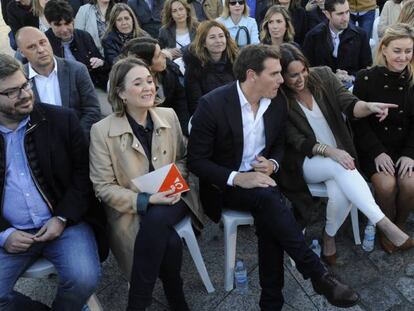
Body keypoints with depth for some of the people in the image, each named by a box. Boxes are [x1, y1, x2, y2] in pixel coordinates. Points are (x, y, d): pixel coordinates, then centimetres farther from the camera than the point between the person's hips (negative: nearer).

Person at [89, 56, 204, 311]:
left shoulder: (169, 116, 2)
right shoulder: (102, 131, -10)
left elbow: (183, 158, 14)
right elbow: (104, 187, -9)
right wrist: (147, 199, -21)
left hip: (170, 199, 3)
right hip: (131, 209, -2)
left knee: (156, 220, -32)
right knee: (169, 242, -30)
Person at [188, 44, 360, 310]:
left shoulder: (278, 101, -1)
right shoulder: (212, 104, -17)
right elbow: (196, 161, -13)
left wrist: (272, 164, -10)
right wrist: (237, 178, -26)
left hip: (262, 178, 4)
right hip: (225, 185, -4)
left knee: (269, 217, -29)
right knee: (268, 198, -33)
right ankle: (318, 274, -25)